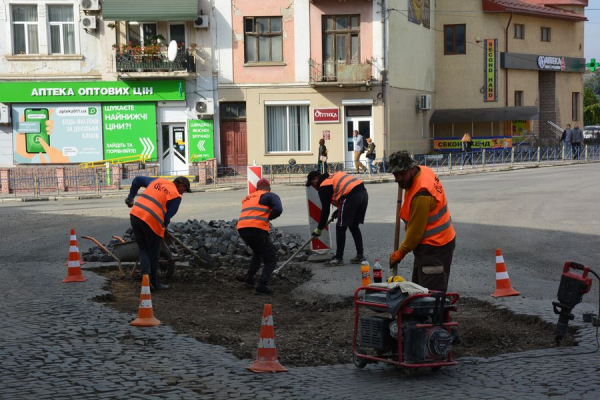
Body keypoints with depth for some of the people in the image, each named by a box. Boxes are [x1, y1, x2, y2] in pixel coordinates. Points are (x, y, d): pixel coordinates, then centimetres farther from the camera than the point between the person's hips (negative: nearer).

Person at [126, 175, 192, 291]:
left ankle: (146, 275, 0)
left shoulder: (157, 181, 21)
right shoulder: (176, 196, 2)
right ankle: (153, 282, 17)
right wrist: (164, 226, 16)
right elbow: (168, 216, -2)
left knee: (143, 249, 16)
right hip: (151, 220, -6)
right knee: (153, 253, 9)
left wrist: (131, 197, 35)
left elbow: (137, 180, 27)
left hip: (135, 213, 6)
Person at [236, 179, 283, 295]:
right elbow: (278, 210, -8)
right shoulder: (271, 196, 8)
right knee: (271, 259, 5)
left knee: (258, 252, 33)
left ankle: (249, 278, 27)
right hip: (257, 229, -6)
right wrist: (267, 218, 6)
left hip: (242, 228, 6)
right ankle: (261, 286, -9)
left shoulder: (248, 198, 27)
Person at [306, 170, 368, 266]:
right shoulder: (335, 176, 28)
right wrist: (339, 210, 30)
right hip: (363, 193, 8)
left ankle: (338, 258, 5)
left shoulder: (323, 187, 4)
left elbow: (325, 210, 3)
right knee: (354, 226, 20)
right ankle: (360, 255, 20)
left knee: (341, 227, 4)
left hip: (352, 197, -8)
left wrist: (319, 229, 11)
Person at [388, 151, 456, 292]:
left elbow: (415, 231, -20)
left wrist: (400, 254, -9)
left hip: (434, 248, -11)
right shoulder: (423, 170, 0)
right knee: (418, 288, 18)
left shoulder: (421, 195, -28)